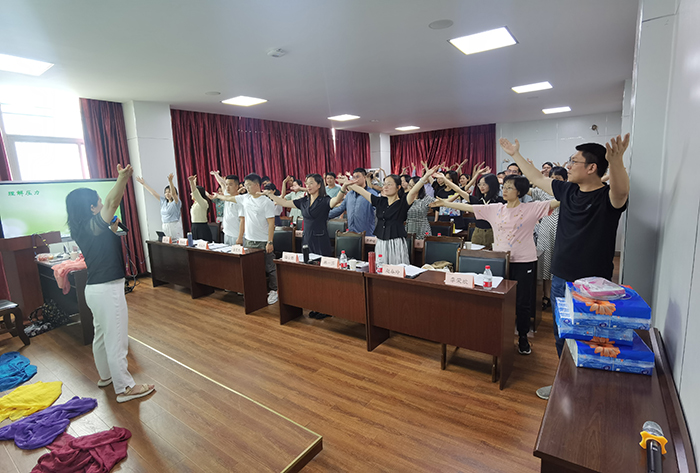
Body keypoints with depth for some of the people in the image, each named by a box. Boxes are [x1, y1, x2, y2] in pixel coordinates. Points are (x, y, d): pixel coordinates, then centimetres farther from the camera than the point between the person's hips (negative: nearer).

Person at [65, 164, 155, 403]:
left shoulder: (81, 230, 6)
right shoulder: (93, 226, -20)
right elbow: (112, 202, -33)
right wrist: (123, 177, -36)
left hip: (95, 288, 10)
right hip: (108, 290, -10)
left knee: (102, 335, 23)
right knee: (116, 339, 0)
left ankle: (105, 375, 41)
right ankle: (124, 388, 10)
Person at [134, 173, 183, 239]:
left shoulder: (176, 202, -4)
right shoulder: (163, 201, 15)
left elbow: (173, 193, -22)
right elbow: (153, 193, 21)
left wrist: (170, 181, -36)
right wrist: (144, 184, 26)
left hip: (175, 227, -6)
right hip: (165, 228, 6)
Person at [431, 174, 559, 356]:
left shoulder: (531, 209, -4)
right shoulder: (495, 209, 4)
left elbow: (555, 203, -14)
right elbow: (469, 207, 5)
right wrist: (445, 203, 5)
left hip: (523, 262, -3)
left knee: (523, 302, 7)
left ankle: (523, 337, 27)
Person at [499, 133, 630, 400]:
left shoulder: (608, 198, -14)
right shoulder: (569, 191, 5)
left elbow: (621, 191, -38)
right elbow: (538, 179, 17)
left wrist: (616, 161, -57)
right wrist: (516, 155, 23)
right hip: (561, 279, 7)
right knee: (562, 337, 19)